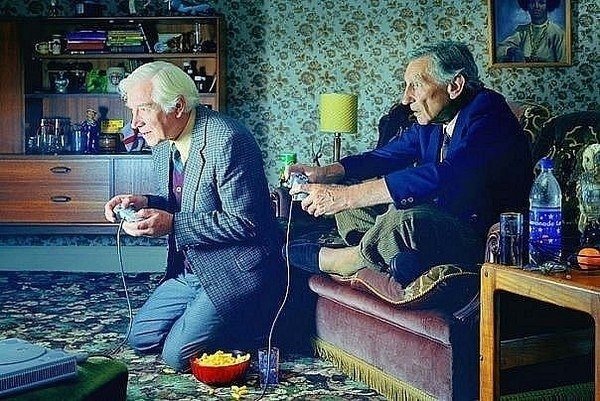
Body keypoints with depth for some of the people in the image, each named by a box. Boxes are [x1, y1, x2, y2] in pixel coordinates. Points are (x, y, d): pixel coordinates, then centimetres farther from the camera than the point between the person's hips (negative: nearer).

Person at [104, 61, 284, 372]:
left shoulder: (227, 140, -23)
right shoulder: (162, 141, 4)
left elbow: (244, 222, -24)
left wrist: (172, 224, -26)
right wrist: (144, 204, -6)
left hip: (236, 272, -9)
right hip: (189, 270, 9)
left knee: (178, 354, -13)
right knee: (140, 337, 13)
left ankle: (254, 327, 8)